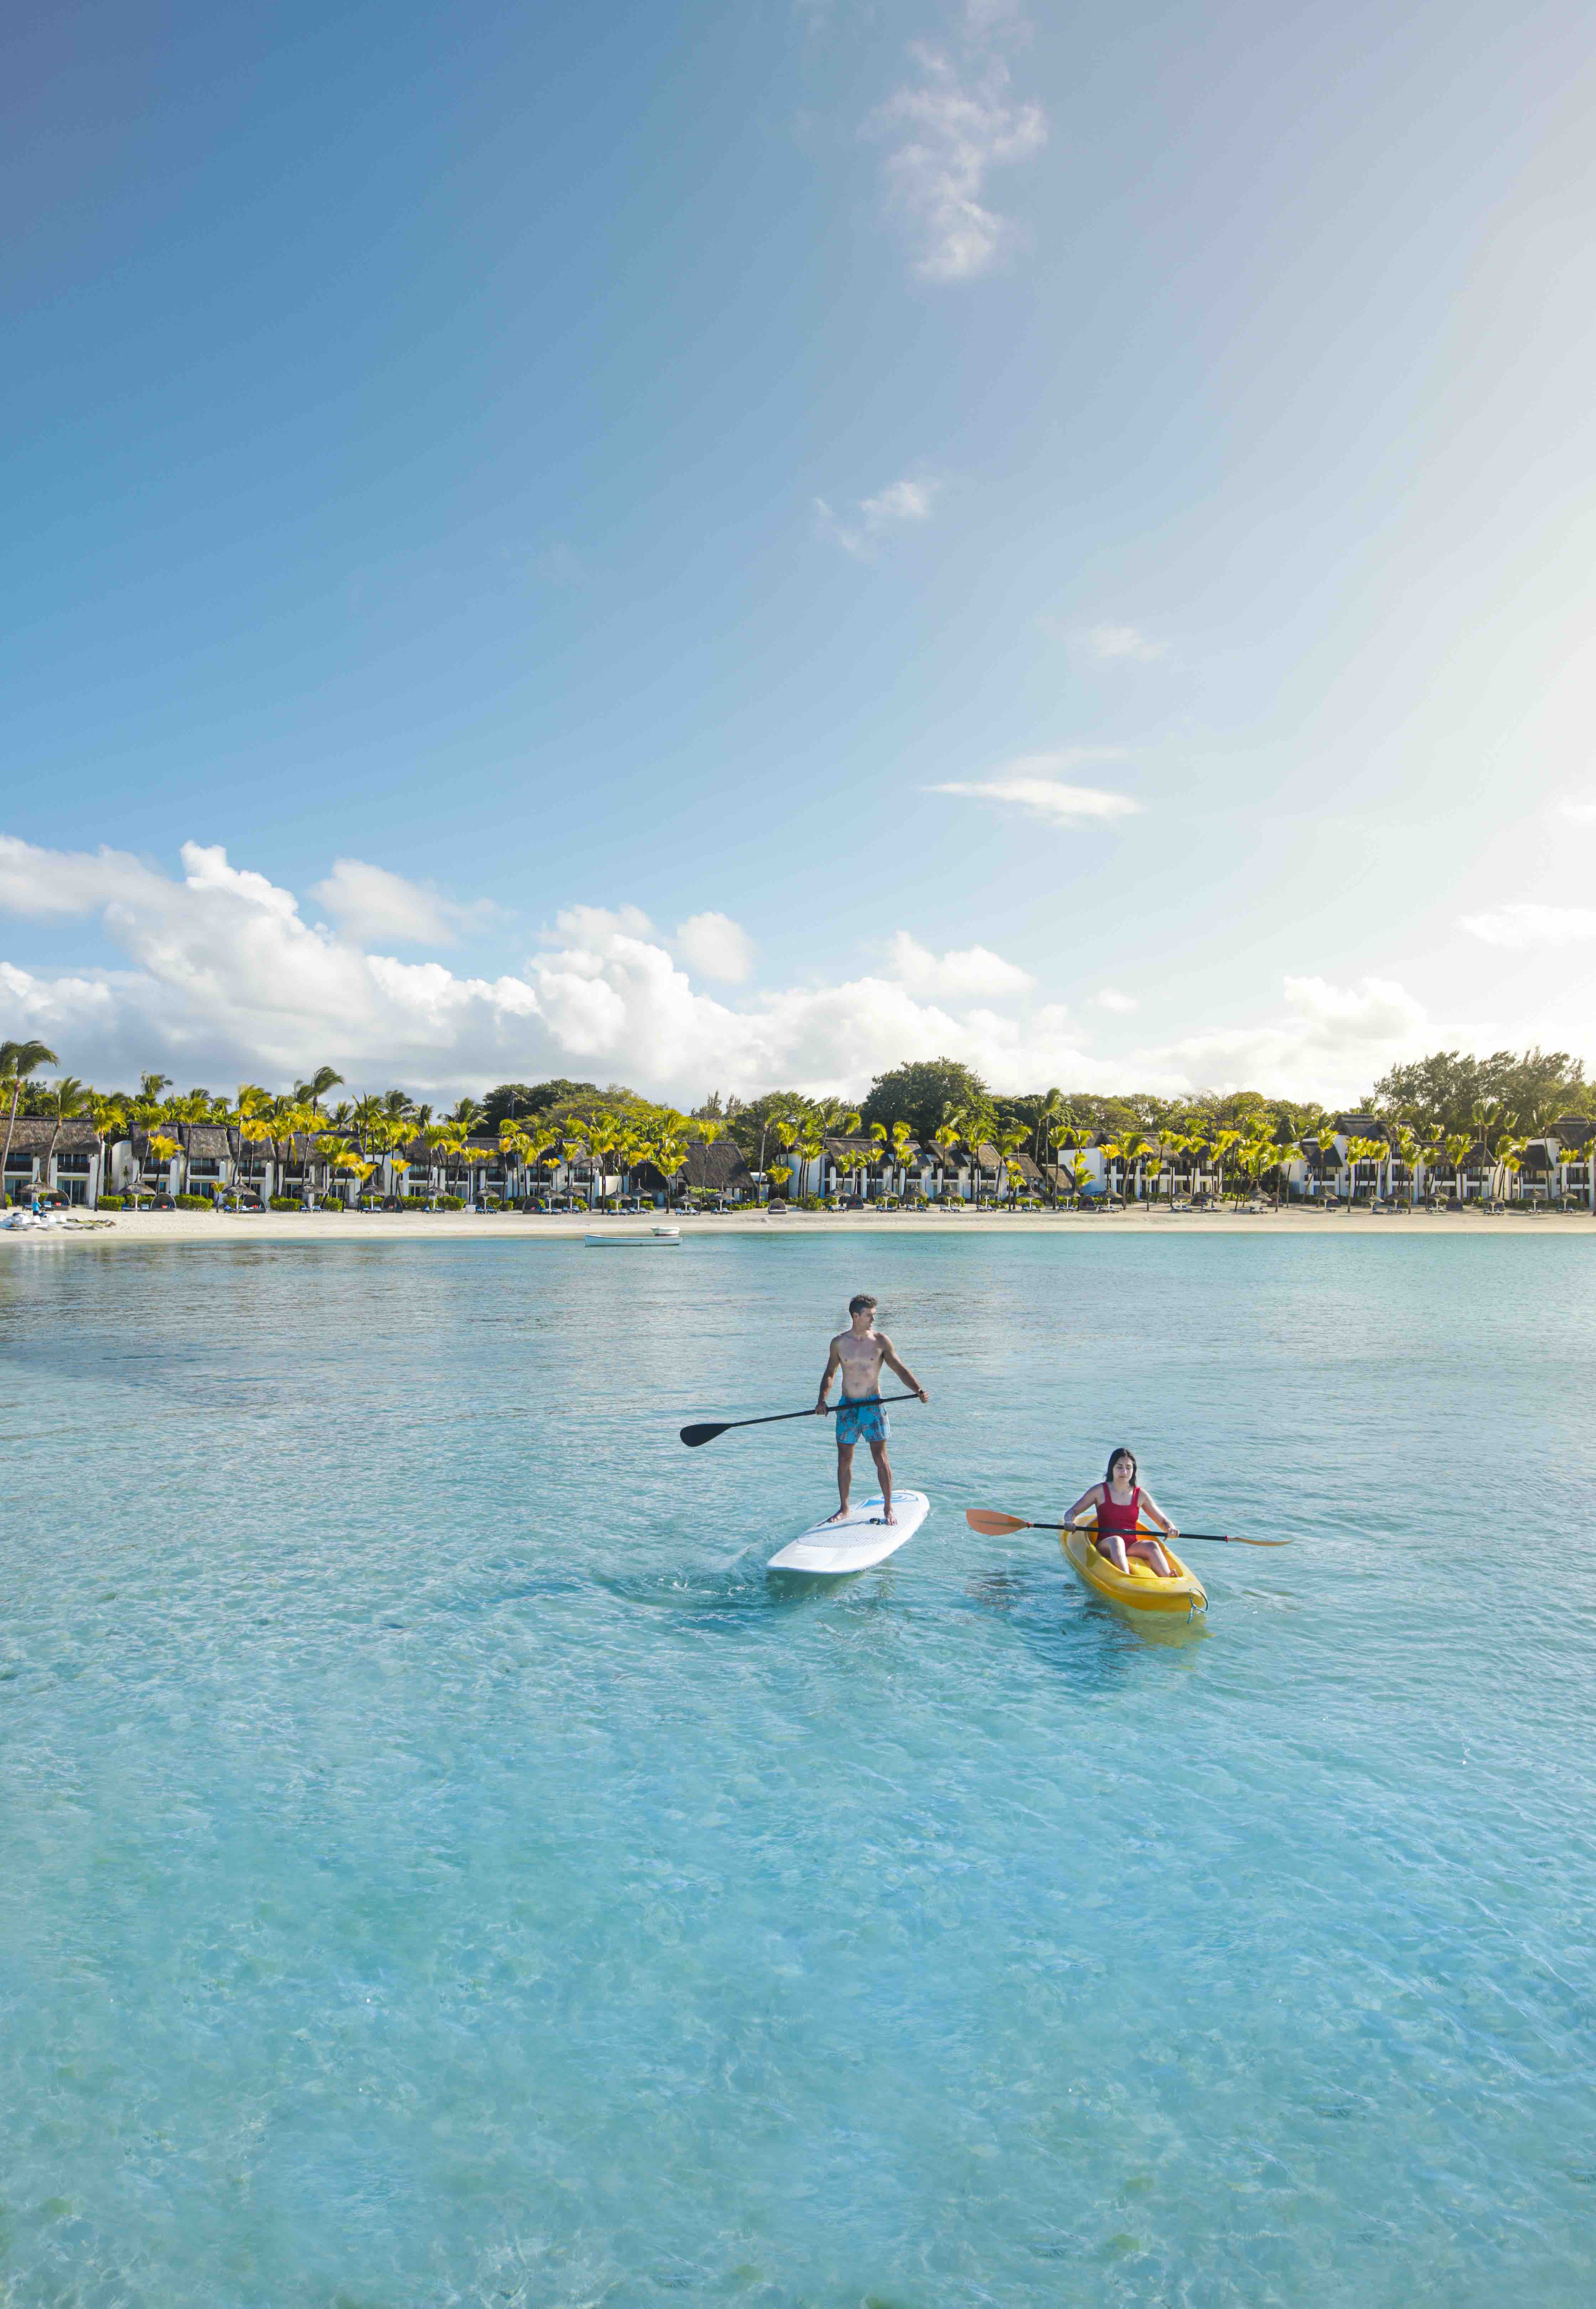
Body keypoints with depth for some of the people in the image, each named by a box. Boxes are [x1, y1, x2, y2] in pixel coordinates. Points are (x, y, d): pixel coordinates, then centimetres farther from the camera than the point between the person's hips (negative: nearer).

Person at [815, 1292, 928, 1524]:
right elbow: (829, 1374, 12)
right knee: (844, 1459, 7)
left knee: (880, 1457, -3)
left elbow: (900, 1369, -4)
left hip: (872, 1405, -2)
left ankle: (888, 1509, 8)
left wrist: (919, 1390, -19)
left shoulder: (880, 1341, -2)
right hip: (846, 1406, 2)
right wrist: (822, 1400, -2)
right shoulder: (839, 1343, 3)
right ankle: (844, 1509, 21)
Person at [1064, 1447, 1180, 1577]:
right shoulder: (1100, 1491, 4)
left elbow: (1163, 1521, 12)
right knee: (1117, 1541, -35)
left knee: (1152, 1546, -28)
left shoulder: (1141, 1495, 10)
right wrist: (1069, 1522, -18)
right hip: (1106, 1546, -2)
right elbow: (1073, 1511, 6)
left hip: (1132, 1547, 2)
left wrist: (1170, 1529, -12)